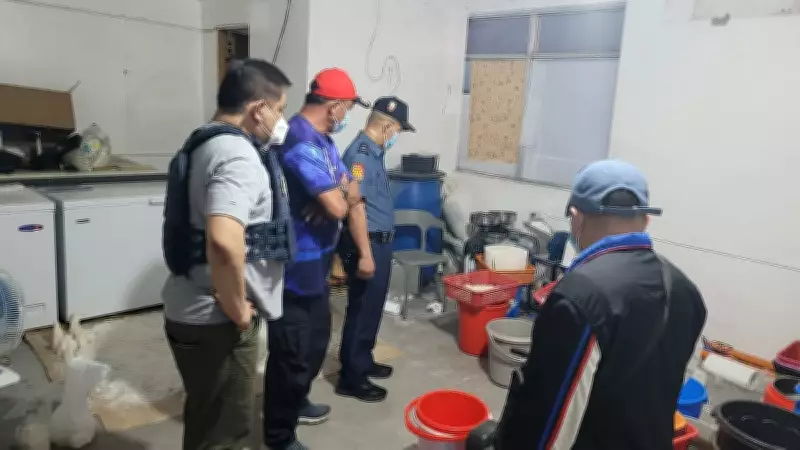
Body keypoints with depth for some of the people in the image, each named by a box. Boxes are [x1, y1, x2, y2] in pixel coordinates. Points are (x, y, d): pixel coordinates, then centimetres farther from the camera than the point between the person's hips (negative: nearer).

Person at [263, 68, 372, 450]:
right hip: (295, 265, -10)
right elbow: (337, 206, -28)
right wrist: (343, 191, -5)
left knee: (316, 341, 24)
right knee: (292, 353, 3)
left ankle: (296, 403, 45)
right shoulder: (301, 143, -24)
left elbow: (353, 197, 10)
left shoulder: (324, 140, 10)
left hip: (317, 262, 10)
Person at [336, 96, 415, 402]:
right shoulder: (360, 154, -19)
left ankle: (363, 362, 34)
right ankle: (351, 378, 13)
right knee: (362, 309, 0)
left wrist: (380, 247, 14)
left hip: (379, 242, 10)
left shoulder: (375, 152, 12)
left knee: (372, 308, 19)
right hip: (367, 244, -10)